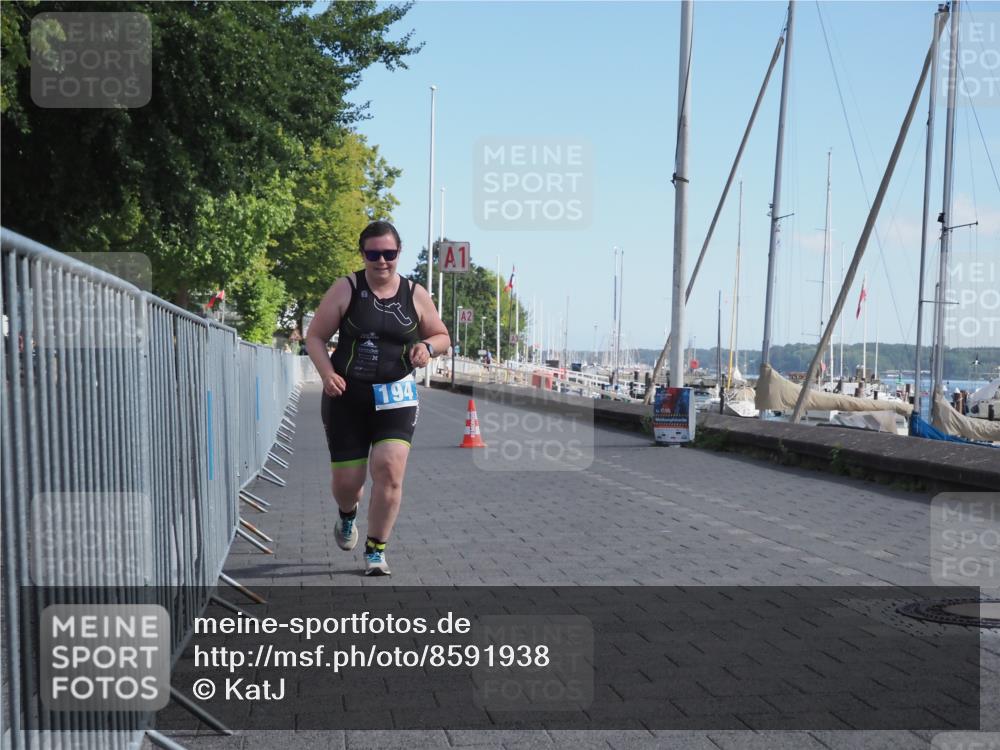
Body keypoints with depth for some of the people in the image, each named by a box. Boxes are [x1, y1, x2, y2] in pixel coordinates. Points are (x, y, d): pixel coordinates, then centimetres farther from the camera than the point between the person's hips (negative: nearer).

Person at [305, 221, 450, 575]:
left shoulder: (415, 295, 4)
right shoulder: (346, 289, -2)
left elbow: (442, 336, 15)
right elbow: (314, 336, 0)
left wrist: (426, 346, -8)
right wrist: (327, 374, -16)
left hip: (395, 396, 1)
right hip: (347, 395, -1)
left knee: (389, 468, -16)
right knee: (346, 480, 3)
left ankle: (376, 550, 1)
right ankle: (347, 515, 42)